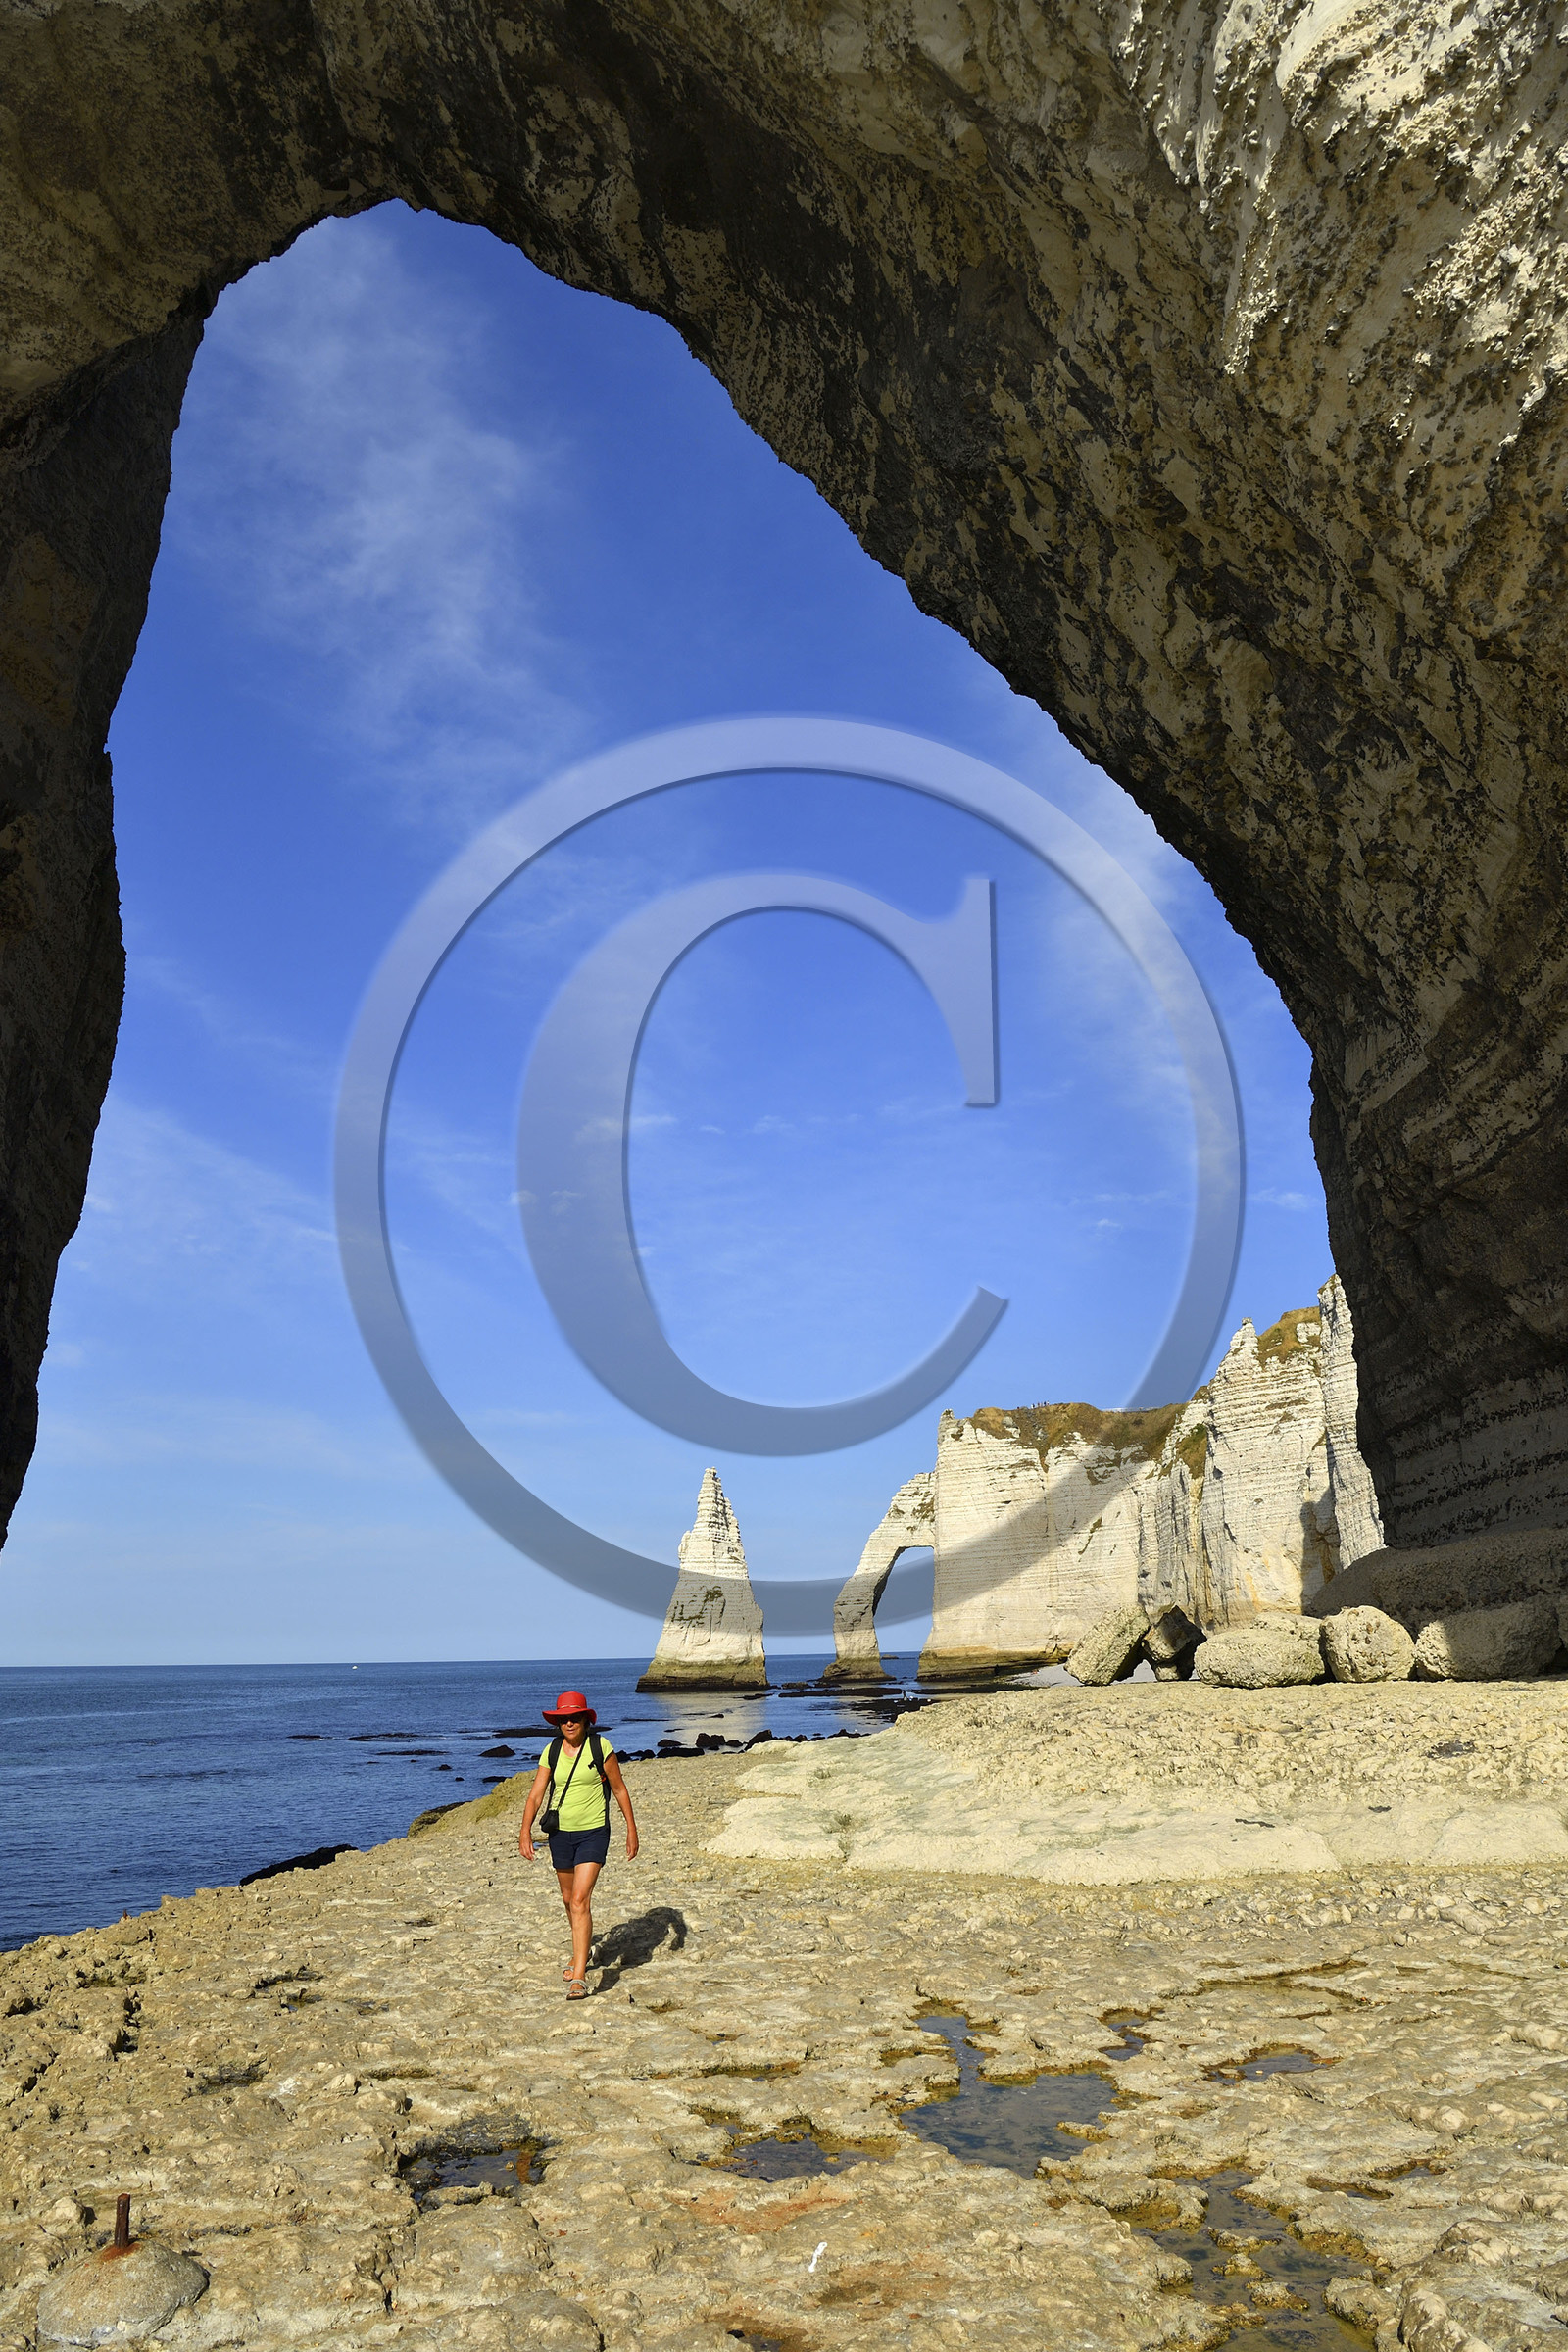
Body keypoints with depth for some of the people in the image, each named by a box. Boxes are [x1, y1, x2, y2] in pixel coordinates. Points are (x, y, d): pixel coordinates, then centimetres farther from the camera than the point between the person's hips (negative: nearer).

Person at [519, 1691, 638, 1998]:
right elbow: (536, 1793, -2)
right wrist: (525, 1830, -15)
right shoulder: (551, 1751, 1)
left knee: (580, 1901, -15)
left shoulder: (600, 1747, -9)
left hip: (593, 1833, -5)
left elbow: (620, 1789, -1)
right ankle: (582, 1952, 44)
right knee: (569, 1899, 19)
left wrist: (632, 1829, 0)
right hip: (560, 1833, 5)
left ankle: (579, 1977, -15)